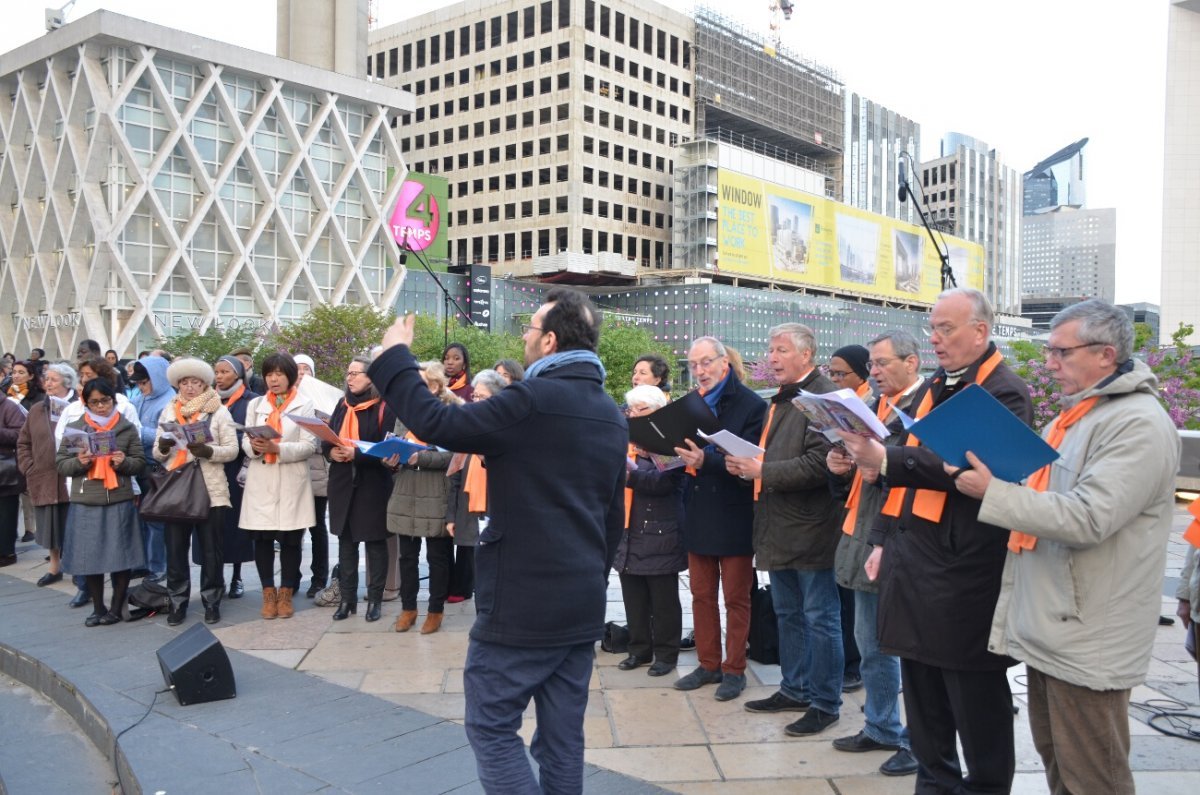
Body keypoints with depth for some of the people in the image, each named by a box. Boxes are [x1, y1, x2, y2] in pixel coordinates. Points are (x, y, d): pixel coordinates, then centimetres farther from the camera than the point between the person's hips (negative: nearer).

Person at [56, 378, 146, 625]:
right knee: (90, 556, 7)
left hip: (120, 502, -1)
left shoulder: (127, 428, 5)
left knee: (122, 556, 2)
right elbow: (60, 464, 6)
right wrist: (78, 462, -14)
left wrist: (124, 462, -15)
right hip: (85, 503, 1)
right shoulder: (74, 428, 6)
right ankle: (98, 608, 22)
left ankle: (116, 608, 17)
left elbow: (140, 462, 5)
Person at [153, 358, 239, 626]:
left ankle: (211, 601, 16)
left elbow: (232, 450, -3)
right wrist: (162, 447, -11)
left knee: (210, 550, 4)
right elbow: (157, 453, 12)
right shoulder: (168, 412, 12)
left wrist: (207, 451, -20)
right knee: (175, 549, 6)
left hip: (210, 490, -3)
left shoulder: (219, 411, 2)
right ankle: (177, 602, 18)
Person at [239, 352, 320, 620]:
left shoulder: (304, 405, 4)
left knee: (290, 539, 1)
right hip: (260, 481, 3)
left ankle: (286, 594, 13)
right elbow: (245, 441, 8)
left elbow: (310, 445, -6)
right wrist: (254, 446, -15)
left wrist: (278, 448, -19)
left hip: (291, 482, -2)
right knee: (262, 538, 2)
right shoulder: (255, 404, 14)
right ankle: (269, 593, 14)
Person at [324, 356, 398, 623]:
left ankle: (375, 599, 14)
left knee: (375, 541, 4)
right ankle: (347, 598, 18)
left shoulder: (384, 407, -9)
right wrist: (331, 452, -9)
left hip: (373, 484, -5)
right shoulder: (342, 405, 11)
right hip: (342, 483, 5)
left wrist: (356, 454, -23)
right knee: (345, 540, 10)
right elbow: (325, 440, 12)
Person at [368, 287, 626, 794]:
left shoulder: (532, 401, -16)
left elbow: (436, 423, -17)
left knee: (492, 727, 4)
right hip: (583, 604, 8)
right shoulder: (613, 416, 11)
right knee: (563, 738, 13)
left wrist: (395, 356, -4)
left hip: (522, 600, -8)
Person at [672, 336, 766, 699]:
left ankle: (734, 669, 18)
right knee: (702, 595, 13)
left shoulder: (751, 405, -10)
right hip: (698, 515, 6)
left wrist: (705, 460, -31)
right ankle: (708, 664, 25)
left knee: (736, 598, 6)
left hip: (733, 516, -5)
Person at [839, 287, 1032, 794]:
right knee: (922, 690, 17)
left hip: (964, 568, -8)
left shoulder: (1004, 392, -9)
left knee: (975, 696, 4)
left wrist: (886, 460, -28)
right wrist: (883, 539, 14)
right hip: (911, 560, 8)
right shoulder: (932, 389, 16)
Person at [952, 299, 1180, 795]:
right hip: (1047, 630, 10)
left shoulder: (1138, 424, -17)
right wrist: (978, 473, 7)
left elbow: (1087, 518, -26)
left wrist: (993, 492, -21)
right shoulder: (1073, 415, 15)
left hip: (1086, 643, -9)